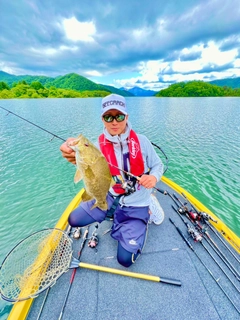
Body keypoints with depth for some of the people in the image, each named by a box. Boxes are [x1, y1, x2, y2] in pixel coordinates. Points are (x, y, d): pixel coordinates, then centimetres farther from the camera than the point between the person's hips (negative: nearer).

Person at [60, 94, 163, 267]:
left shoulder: (141, 141, -11)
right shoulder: (100, 145, -10)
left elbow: (158, 165, 0)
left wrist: (153, 177, -24)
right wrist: (78, 158, -55)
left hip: (136, 205, -2)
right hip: (109, 198, 3)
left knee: (125, 258, -6)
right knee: (74, 219, 3)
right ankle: (114, 215, 23)